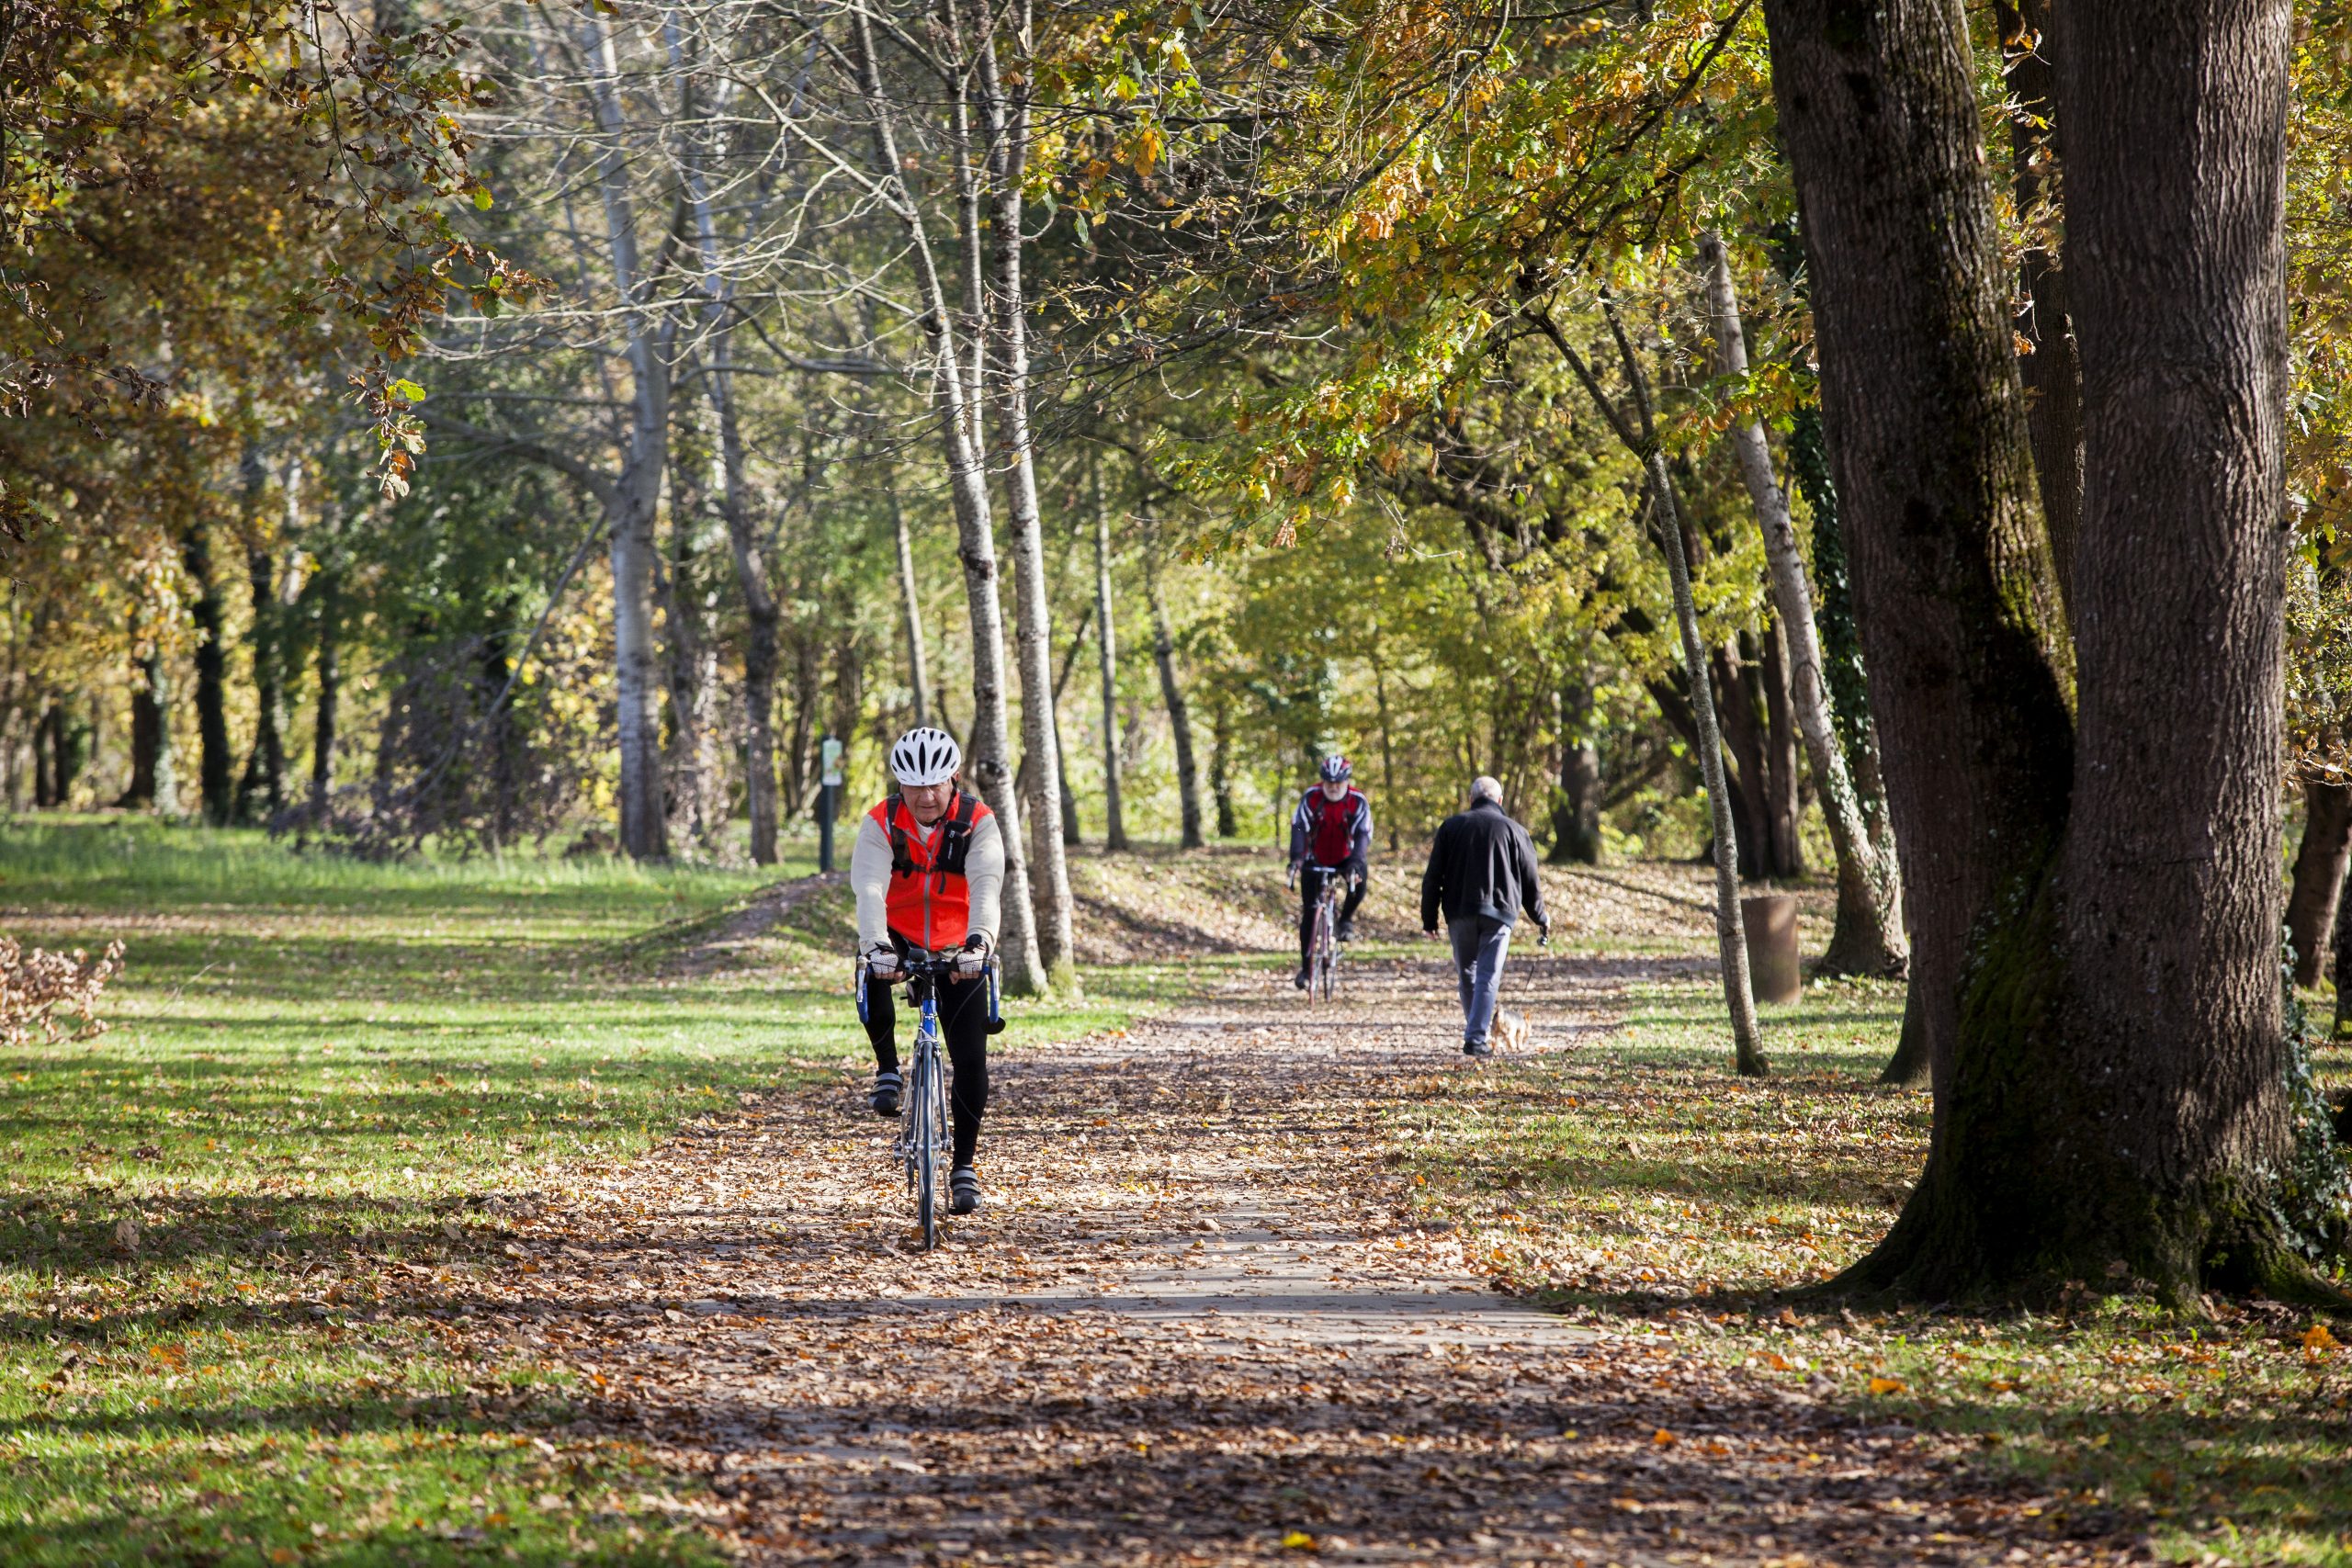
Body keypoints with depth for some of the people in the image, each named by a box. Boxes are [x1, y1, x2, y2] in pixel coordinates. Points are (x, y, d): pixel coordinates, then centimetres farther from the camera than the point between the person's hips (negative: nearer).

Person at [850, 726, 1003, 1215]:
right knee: (872, 972, -36)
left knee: (971, 1058, -8)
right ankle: (888, 1071, -12)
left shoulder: (978, 822, -16)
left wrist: (979, 941, -50)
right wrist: (874, 944, -49)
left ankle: (964, 1167, 5)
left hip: (958, 952, 0)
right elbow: (870, 888, -30)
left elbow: (986, 886, -31)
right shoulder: (881, 824, -16)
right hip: (899, 939, 0)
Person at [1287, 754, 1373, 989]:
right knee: (1309, 912, -5)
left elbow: (1363, 834, -26)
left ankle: (1346, 920, -6)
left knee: (1358, 881, -34)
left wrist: (1355, 861, -42)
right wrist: (1296, 857, -39)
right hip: (1315, 860, 1)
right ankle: (1305, 967, 4)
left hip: (1344, 858, 0)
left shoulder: (1358, 801, -17)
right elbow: (1298, 827, -24)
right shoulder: (1311, 797, -17)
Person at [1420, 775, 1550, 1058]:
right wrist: (1541, 919, 23)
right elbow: (1531, 883, 9)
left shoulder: (1451, 826, 8)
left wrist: (1429, 919, 8)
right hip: (1499, 912, -1)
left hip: (1459, 911, 1)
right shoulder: (1514, 831, 6)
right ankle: (1476, 1038, -11)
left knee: (1467, 972, 15)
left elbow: (1433, 877, 4)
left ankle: (1475, 1030, 21)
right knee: (1488, 977, -2)